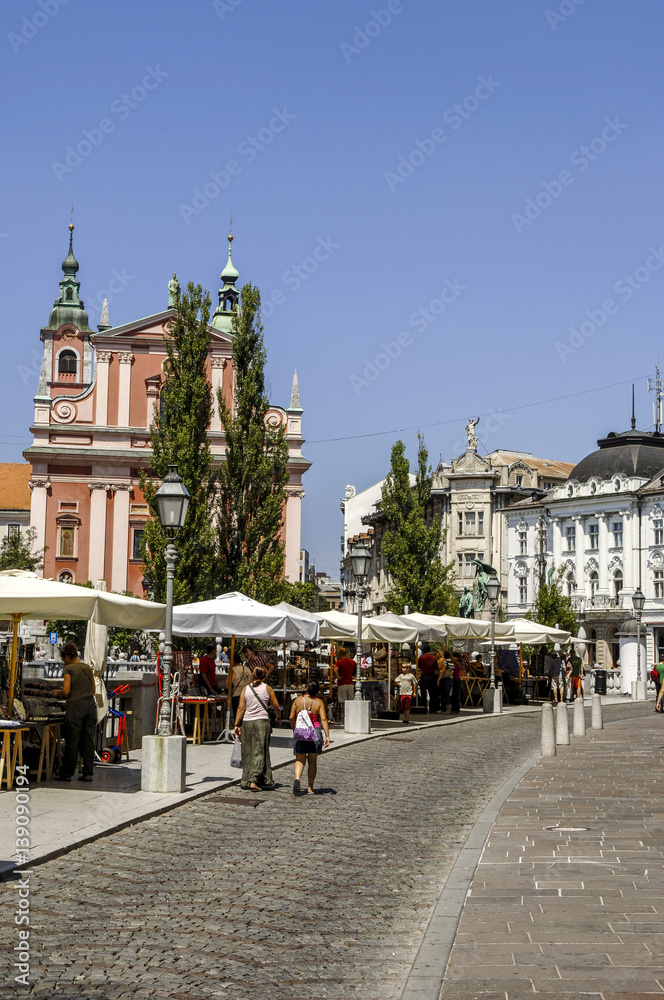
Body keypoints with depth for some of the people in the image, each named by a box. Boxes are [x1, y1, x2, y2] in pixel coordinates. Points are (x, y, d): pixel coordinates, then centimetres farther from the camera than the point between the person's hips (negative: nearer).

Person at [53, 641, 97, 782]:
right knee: (88, 740, 8)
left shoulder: (68, 669, -6)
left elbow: (66, 690, -14)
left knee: (72, 741, 0)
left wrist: (58, 692, 6)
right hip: (90, 704, 6)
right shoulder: (88, 668, 13)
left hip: (76, 706, -6)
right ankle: (88, 773, 9)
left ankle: (66, 773, 7)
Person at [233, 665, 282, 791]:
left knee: (248, 752, 11)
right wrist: (279, 717, 23)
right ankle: (254, 781, -14)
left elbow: (241, 708, -1)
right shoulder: (267, 688, 0)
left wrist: (237, 725, 1)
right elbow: (276, 707, 4)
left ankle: (246, 781, 15)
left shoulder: (246, 689, 4)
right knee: (260, 752, -2)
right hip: (262, 722, -3)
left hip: (247, 722, 3)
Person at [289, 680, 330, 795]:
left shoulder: (298, 700, 2)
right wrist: (327, 736, -13)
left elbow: (291, 718, 2)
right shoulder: (319, 702, -2)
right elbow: (323, 719, -10)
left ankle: (297, 778, -25)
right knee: (312, 761, 11)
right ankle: (310, 788, 13)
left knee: (299, 760, 5)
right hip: (315, 732, -1)